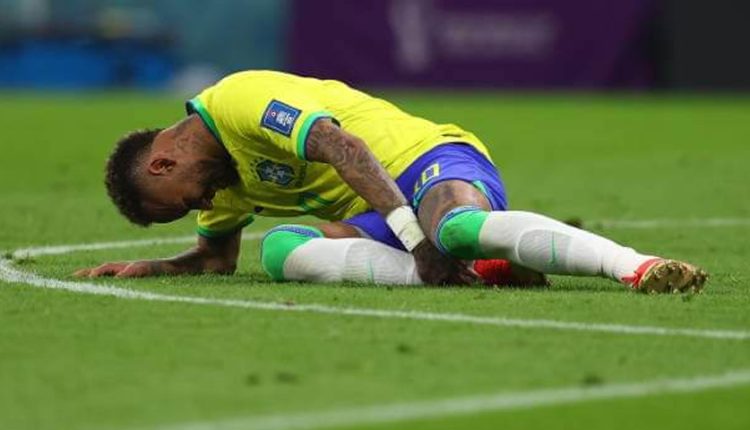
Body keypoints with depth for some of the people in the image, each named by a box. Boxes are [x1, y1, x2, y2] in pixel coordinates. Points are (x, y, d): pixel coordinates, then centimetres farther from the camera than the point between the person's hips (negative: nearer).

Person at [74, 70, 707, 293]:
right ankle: (475, 269, -31)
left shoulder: (238, 99, -8)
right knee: (282, 249, -20)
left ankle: (639, 266, -50)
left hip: (431, 160, -8)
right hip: (383, 221, 8)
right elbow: (215, 259, 40)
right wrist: (149, 267, 24)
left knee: (460, 228, -42)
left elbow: (341, 147, -20)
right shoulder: (224, 179, 23)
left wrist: (419, 242, -27)